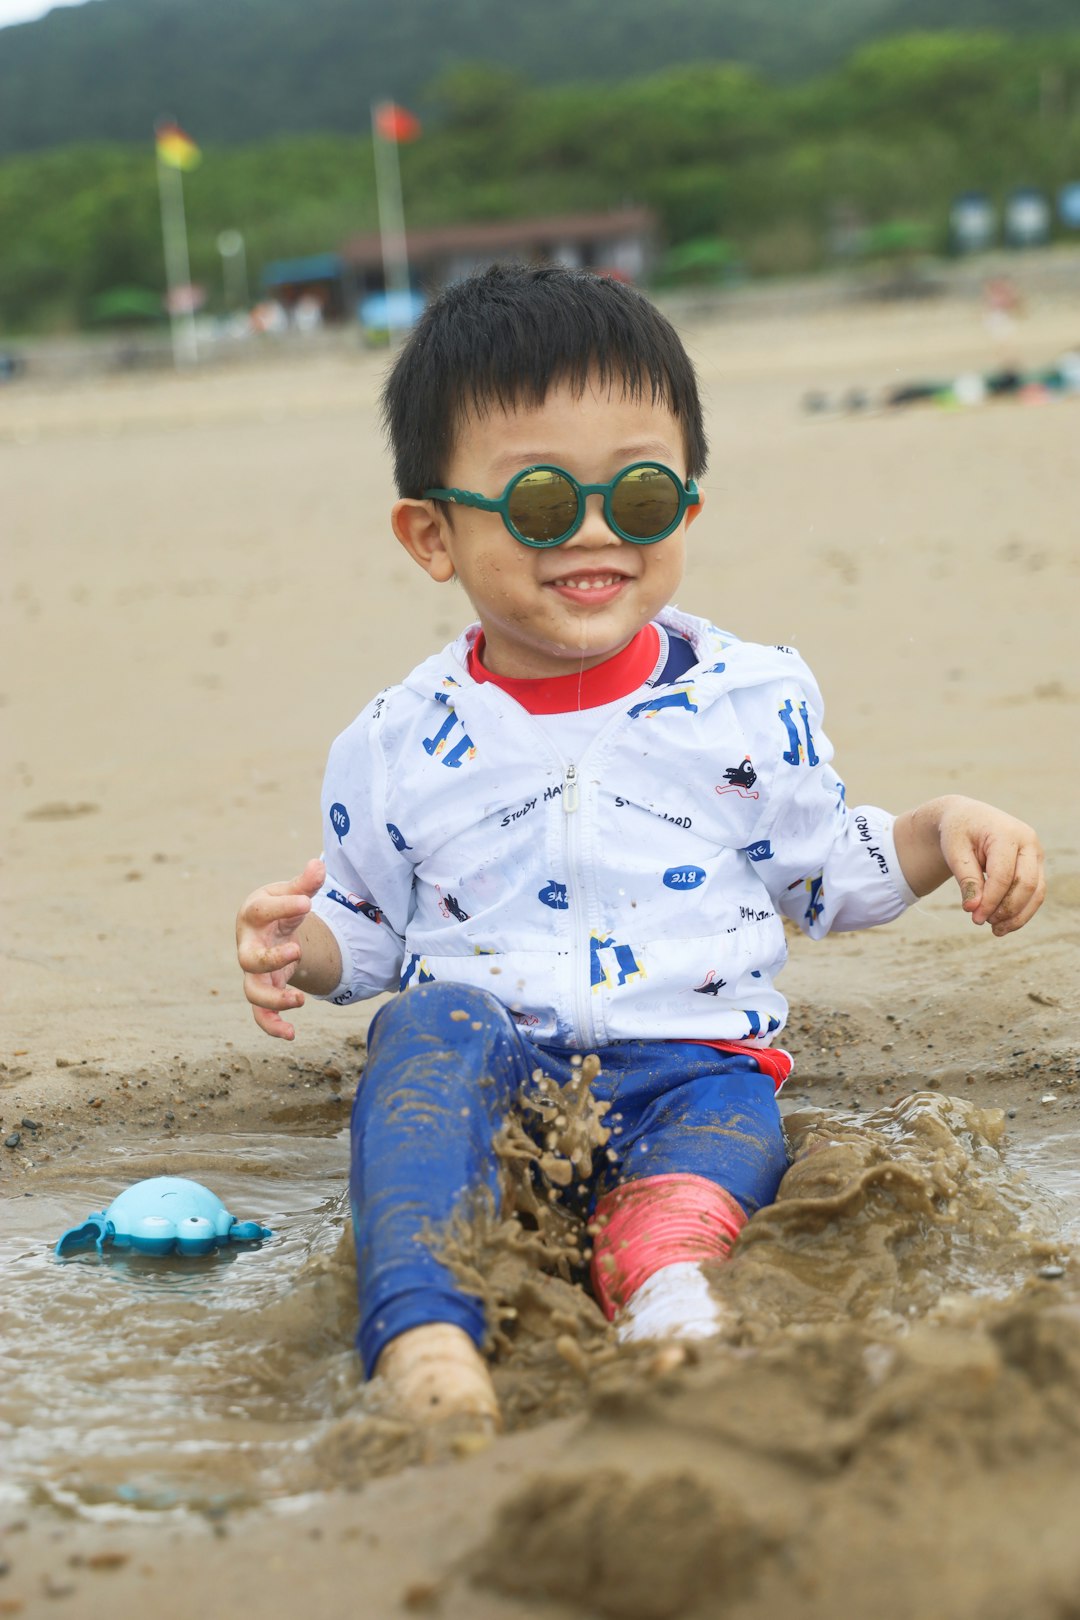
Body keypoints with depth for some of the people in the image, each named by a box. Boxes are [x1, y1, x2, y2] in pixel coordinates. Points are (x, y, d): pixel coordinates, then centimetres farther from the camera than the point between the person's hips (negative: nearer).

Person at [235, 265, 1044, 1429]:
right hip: (485, 1075, -1)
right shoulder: (397, 745, 4)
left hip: (688, 1061, 1)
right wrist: (301, 945, -6)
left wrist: (942, 831, 0)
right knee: (434, 1022, -32)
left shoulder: (756, 701, 4)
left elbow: (828, 874, 17)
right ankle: (421, 1329, -49)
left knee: (730, 1112, -31)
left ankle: (665, 1260, -58)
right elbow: (369, 924, 16)